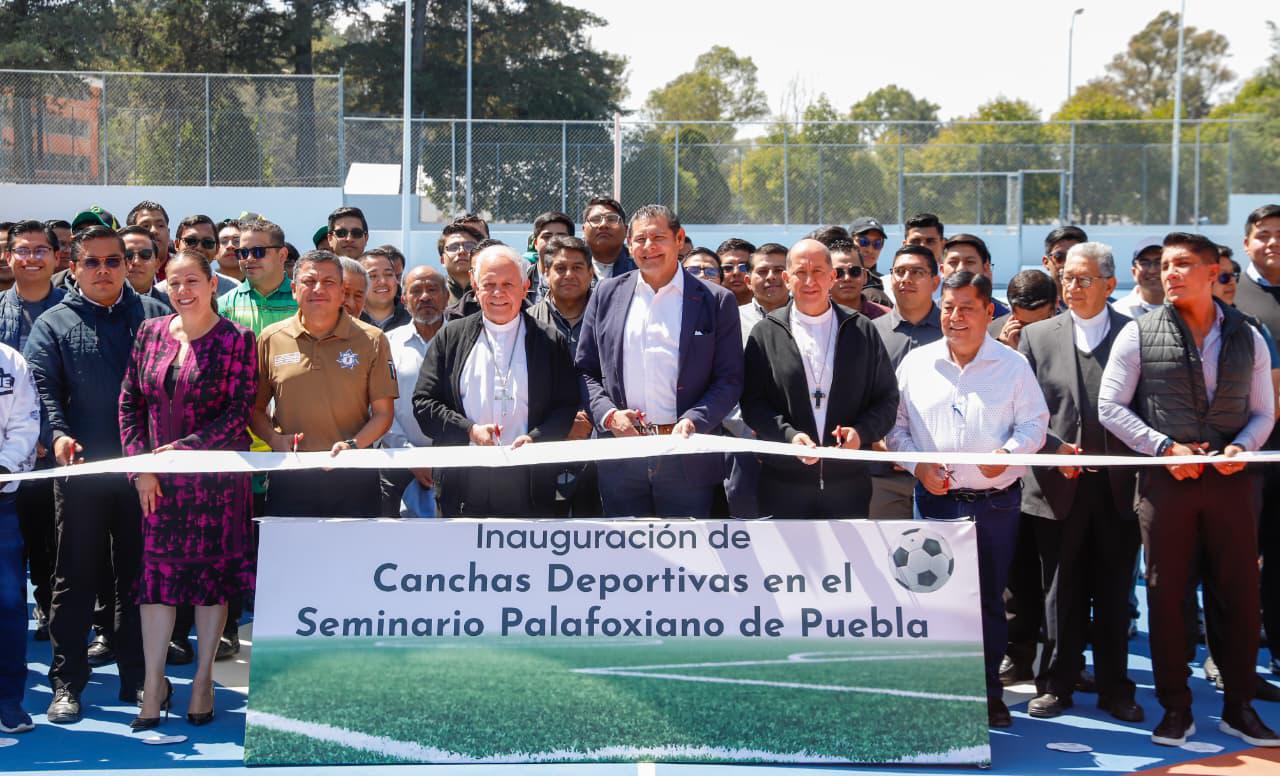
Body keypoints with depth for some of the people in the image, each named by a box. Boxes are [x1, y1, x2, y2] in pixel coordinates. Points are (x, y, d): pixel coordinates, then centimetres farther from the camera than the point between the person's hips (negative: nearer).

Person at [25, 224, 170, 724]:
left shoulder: (154, 316, 10)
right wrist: (57, 434, -22)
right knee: (76, 578, 4)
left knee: (138, 576, 9)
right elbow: (43, 387, -4)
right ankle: (67, 682, 11)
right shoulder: (54, 324, 7)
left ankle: (137, 678, 19)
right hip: (82, 470, -1)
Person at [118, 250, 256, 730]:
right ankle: (154, 683, 9)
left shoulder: (236, 340, -6)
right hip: (158, 480, 3)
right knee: (157, 571, 2)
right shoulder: (151, 333, 6)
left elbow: (239, 413, -10)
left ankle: (203, 679, 17)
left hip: (217, 476, -3)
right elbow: (130, 402, 7)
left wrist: (183, 448, -16)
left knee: (213, 573, 5)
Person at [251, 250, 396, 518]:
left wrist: (354, 444, -14)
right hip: (289, 478, 1)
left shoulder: (371, 340, 3)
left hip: (353, 477, -1)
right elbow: (255, 408, 14)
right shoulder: (270, 339, 7)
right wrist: (274, 439, -5)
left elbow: (383, 412, 3)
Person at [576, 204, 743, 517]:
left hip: (687, 460, -2)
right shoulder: (607, 294, 10)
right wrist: (608, 414, -6)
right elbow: (585, 370, 11)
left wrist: (694, 421, -15)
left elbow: (729, 380, 1)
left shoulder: (716, 301, 3)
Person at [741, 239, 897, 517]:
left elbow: (887, 398, 9)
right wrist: (789, 435, -14)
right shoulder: (766, 333, 6)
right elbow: (752, 402, 2)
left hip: (849, 482, 1)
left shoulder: (861, 330, 9)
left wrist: (861, 431, -10)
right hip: (784, 483, -1)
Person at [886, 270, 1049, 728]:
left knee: (989, 599, 7)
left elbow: (1033, 424, 1)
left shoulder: (1013, 365, 3)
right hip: (935, 498, 1)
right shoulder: (916, 363, 6)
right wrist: (918, 465, -8)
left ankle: (988, 694, 18)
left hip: (996, 501, 0)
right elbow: (896, 426, 8)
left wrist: (1007, 454, -18)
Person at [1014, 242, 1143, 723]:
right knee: (1061, 593, 8)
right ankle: (1056, 686, 18)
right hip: (1058, 487, 1)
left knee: (1114, 594, 8)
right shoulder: (1036, 336, 6)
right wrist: (1053, 450, -9)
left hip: (1118, 486, 0)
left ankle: (1114, 689, 18)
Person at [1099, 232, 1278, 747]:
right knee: (1166, 595, 4)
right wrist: (1165, 447, -11)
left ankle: (1238, 708, 18)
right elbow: (1110, 406, -2)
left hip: (1230, 481, 2)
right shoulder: (1139, 334, 0)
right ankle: (1176, 709, 15)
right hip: (1166, 481, -1)